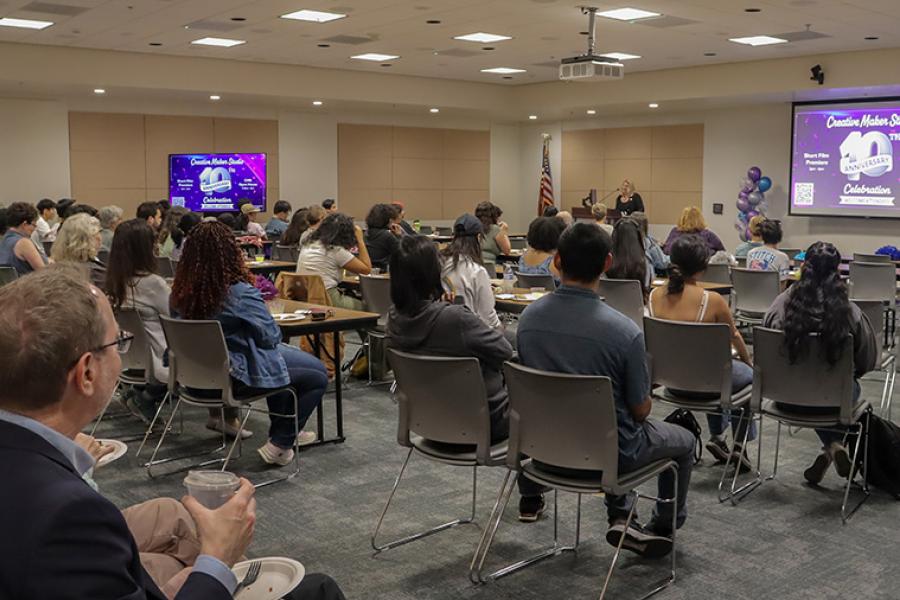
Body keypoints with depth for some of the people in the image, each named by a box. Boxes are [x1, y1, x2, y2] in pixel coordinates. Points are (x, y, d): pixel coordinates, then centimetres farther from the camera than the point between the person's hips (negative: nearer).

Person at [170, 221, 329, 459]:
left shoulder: (181, 293, -8)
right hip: (239, 377, -7)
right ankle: (280, 443, 9)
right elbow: (271, 336, -15)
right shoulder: (241, 293, -27)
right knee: (318, 375, 8)